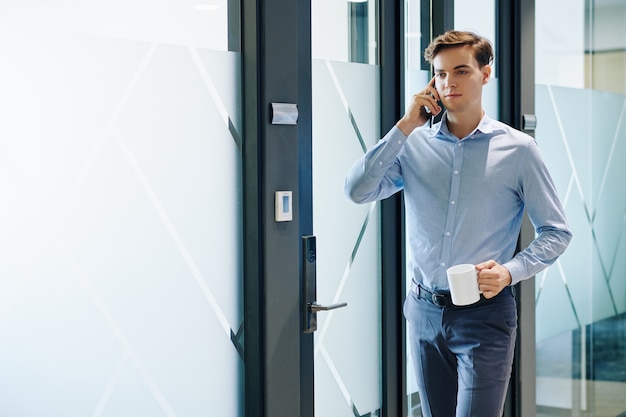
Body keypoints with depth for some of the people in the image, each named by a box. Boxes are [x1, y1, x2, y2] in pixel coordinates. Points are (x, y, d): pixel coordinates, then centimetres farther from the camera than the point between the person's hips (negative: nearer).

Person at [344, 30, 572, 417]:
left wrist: (509, 271, -16)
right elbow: (358, 190, -10)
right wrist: (406, 125, -10)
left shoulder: (518, 149, -4)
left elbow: (556, 232, 0)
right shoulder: (414, 144, 3)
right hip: (425, 310, 4)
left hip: (485, 314, -3)